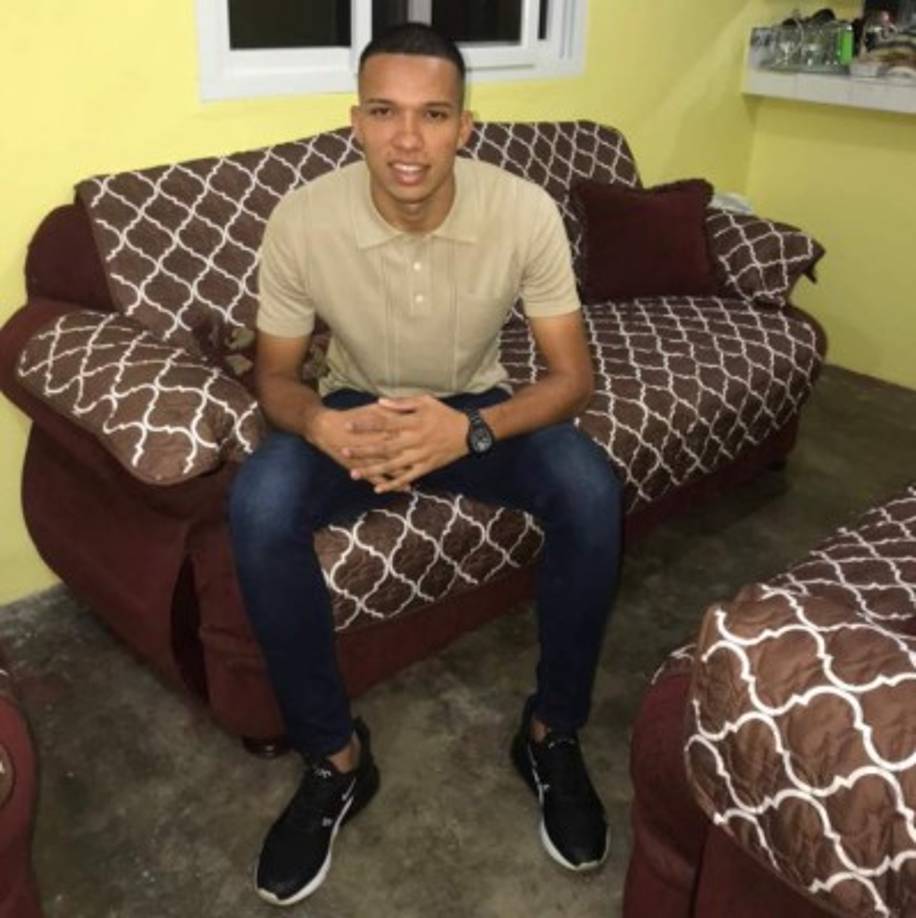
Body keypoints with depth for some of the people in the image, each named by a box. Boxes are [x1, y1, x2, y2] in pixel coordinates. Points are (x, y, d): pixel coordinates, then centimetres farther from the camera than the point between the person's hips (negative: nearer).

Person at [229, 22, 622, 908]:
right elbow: (274, 374, -10)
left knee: (592, 496, -29)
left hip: (478, 408, 0)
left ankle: (552, 733, -5)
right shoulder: (302, 218, -21)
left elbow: (571, 375, -17)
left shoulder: (525, 211, -21)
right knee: (258, 508, -30)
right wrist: (320, 424, -34)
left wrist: (471, 429, -37)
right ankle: (335, 756, -10)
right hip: (356, 409, 0)